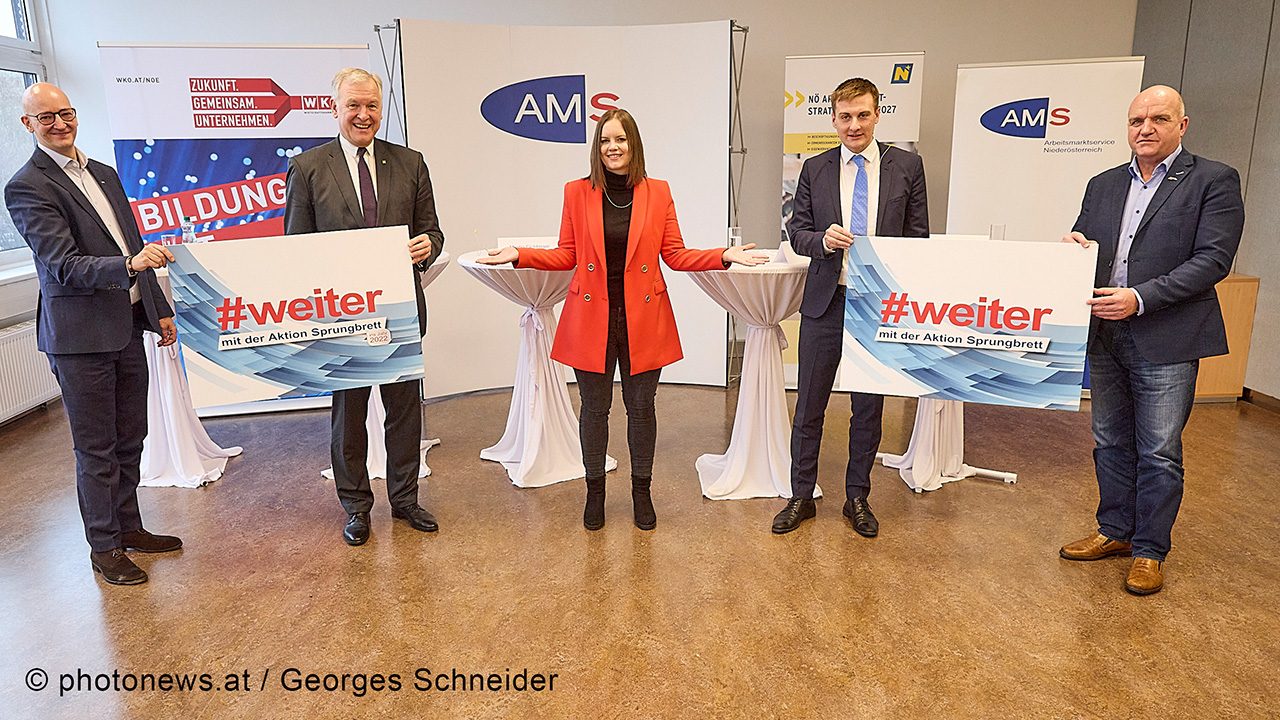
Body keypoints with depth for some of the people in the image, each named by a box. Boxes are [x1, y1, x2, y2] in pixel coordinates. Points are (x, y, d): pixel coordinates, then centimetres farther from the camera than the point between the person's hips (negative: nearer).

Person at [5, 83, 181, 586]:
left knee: (130, 437, 16)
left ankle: (128, 526, 32)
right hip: (81, 336, -7)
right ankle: (104, 548, 18)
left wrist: (159, 310, 16)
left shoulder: (103, 173, 13)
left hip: (127, 326, 7)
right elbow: (63, 266, -21)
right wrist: (130, 265, -37)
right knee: (96, 448, 4)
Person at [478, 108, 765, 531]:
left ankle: (641, 492, 25)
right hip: (591, 318, 0)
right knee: (595, 408, 8)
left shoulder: (658, 192, 4)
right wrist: (519, 256, -7)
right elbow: (566, 256, 6)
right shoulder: (577, 192, 4)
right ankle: (595, 492, 25)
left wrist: (724, 256, -9)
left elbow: (676, 255, 4)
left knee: (641, 407, 8)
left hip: (643, 320, 0)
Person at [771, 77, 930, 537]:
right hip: (826, 302, 1)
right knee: (809, 405, 6)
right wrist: (822, 240, -17)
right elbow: (797, 231, 6)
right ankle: (801, 498, 21)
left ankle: (857, 498, 27)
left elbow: (918, 237, 4)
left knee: (869, 407, 11)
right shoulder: (815, 170, 4)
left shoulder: (907, 167, 2)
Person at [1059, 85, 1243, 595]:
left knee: (1159, 453, 3)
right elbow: (1082, 242, 18)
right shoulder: (1103, 185, 12)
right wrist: (1073, 245, -6)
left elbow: (1212, 260, -12)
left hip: (1166, 341, -5)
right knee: (1110, 443, 15)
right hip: (1105, 336, 5)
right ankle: (1115, 532, 31)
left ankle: (1150, 551, 18)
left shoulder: (1214, 181, -4)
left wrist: (1140, 298, -21)